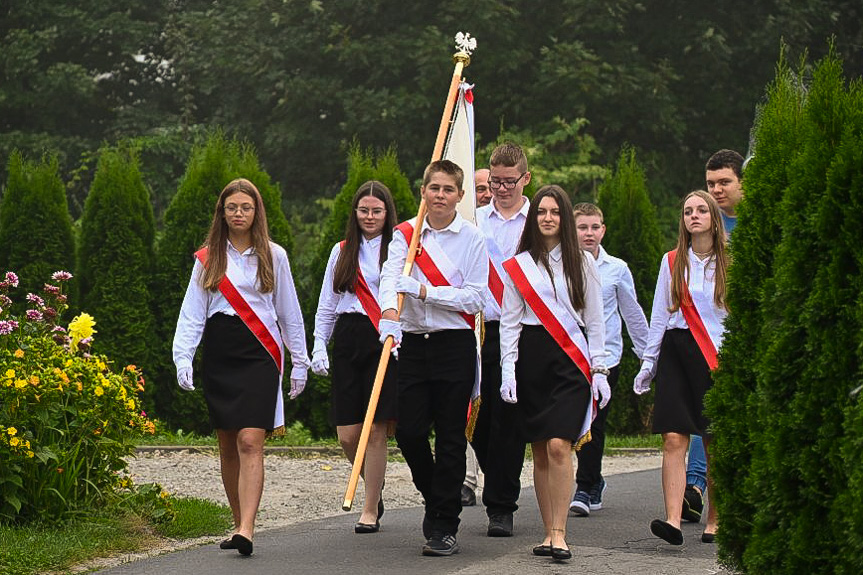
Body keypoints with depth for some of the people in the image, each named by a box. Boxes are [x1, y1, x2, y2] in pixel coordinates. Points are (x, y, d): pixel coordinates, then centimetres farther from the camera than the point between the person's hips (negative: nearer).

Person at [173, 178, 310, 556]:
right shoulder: (207, 259, 10)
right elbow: (192, 313, 5)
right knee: (228, 446, 7)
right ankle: (239, 522, 20)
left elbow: (289, 313, 12)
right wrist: (183, 356, -8)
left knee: (250, 442, -15)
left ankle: (246, 531, -24)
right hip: (218, 355, 3)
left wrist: (299, 362, 11)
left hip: (259, 354, -3)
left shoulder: (273, 256, 8)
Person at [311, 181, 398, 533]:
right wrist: (319, 347, 7)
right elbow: (327, 306, 17)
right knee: (348, 435, -1)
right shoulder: (342, 252, 15)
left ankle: (370, 511, 4)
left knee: (376, 430, -6)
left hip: (385, 341, -4)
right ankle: (375, 488, 26)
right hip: (348, 341, 4)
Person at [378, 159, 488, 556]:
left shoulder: (471, 238, 1)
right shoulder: (405, 234, 7)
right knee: (408, 431, -2)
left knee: (450, 437, -2)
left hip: (455, 345, -2)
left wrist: (425, 292, -17)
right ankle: (435, 498, 25)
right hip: (413, 342, 2)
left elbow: (473, 297, -6)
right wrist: (390, 310, -31)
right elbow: (390, 276, -11)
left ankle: (444, 527, 4)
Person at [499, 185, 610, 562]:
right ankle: (549, 531, 9)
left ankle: (559, 534, -14)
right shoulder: (518, 266, 9)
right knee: (540, 450, 3)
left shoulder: (582, 263, 9)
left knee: (559, 446, -15)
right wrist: (508, 370, -3)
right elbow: (509, 322, 7)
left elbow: (595, 320, 10)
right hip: (531, 357, 2)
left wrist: (599, 370, 4)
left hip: (570, 359, -2)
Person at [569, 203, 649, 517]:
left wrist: (648, 352, 17)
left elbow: (632, 313, 13)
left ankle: (585, 488, 1)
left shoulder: (617, 269, 4)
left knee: (593, 423, -7)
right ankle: (595, 483, 23)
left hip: (605, 354, -1)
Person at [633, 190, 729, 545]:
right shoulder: (672, 262, 10)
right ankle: (673, 520, -21)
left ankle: (714, 520, 16)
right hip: (676, 351, 1)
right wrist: (648, 360, 11)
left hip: (717, 356, -1)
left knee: (715, 444, 3)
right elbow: (660, 314, 13)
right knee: (674, 439, -12)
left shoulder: (729, 263, 5)